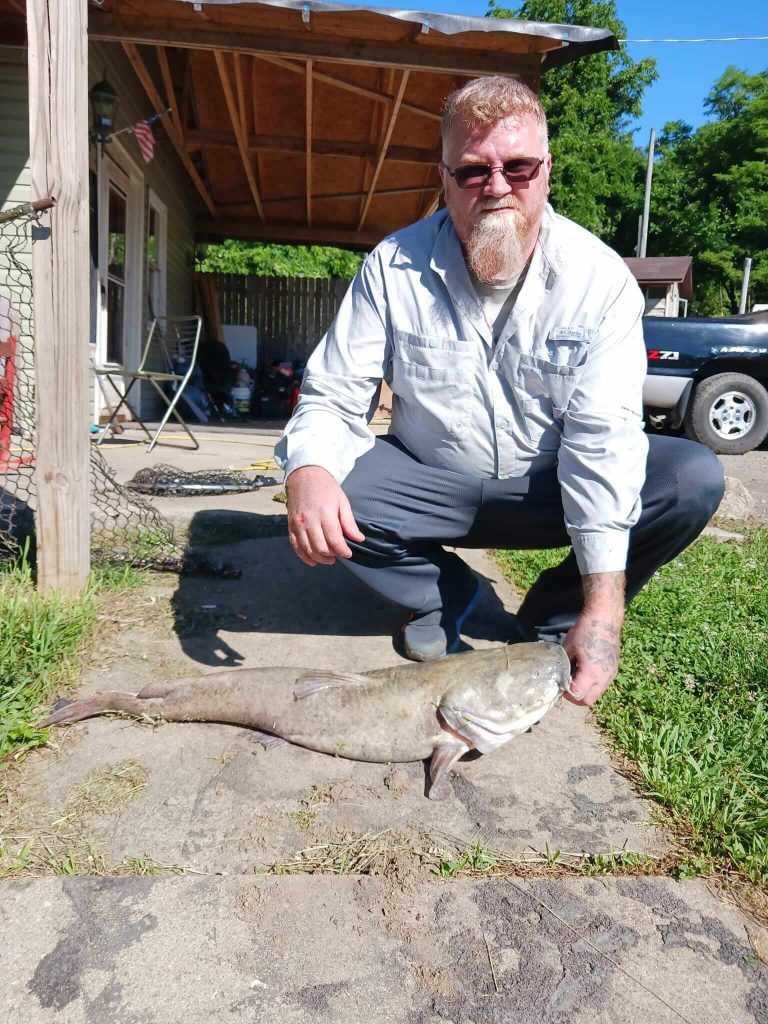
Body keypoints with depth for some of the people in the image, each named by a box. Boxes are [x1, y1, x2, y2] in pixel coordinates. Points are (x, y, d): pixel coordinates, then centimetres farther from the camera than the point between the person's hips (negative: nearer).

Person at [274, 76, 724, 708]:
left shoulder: (600, 276, -14)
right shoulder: (395, 266, -11)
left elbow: (602, 436, -23)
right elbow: (332, 396, -11)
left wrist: (604, 606, -32)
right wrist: (307, 470, -37)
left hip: (550, 487, 0)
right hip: (432, 486, 1)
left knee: (695, 478, -23)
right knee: (326, 494, -28)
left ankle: (550, 618, 0)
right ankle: (445, 594, 3)